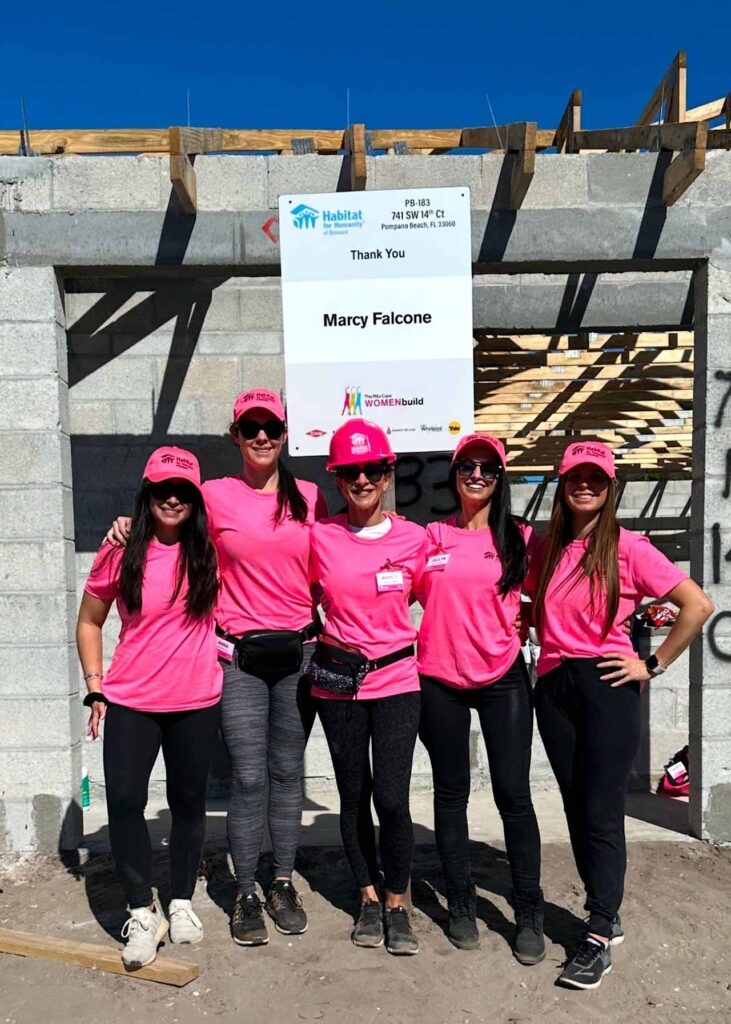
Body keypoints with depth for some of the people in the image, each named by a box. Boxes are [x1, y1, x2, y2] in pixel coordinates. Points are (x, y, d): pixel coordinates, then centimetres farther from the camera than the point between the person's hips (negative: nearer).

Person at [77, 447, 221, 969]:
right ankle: (142, 912, 15)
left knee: (189, 802, 11)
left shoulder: (209, 551, -4)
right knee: (123, 801, -4)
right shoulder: (122, 553, -4)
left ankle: (182, 902, 32)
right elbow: (89, 622, 6)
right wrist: (95, 688, 1)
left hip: (197, 702, 1)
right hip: (130, 702, 0)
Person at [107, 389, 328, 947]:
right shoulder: (215, 495, -1)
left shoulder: (310, 497, 5)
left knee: (288, 771, 12)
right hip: (240, 655, -2)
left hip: (299, 651, 2)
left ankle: (283, 884, 29)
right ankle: (246, 894, 20)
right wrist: (133, 524, -2)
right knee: (249, 777, 0)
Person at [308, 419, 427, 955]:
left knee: (392, 798, -4)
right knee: (354, 796, 11)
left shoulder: (414, 538, -2)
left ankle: (398, 905, 18)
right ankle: (369, 898, 31)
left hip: (396, 678, -1)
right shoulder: (319, 537, -2)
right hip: (338, 679, 1)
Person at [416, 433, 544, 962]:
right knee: (451, 793, 11)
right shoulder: (431, 536, 3)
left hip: (503, 679, -1)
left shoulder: (521, 538, 1)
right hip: (439, 681, 1)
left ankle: (529, 912, 18)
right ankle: (461, 903, 27)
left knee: (513, 793, 1)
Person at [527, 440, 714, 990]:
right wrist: (552, 639, 5)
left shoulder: (627, 546, -8)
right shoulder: (547, 548, 7)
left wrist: (654, 666, -8)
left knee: (601, 812, -1)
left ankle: (599, 939, 11)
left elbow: (698, 605, -10)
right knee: (577, 809, 12)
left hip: (606, 684, -5)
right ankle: (608, 915, 29)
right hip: (554, 686, 5)